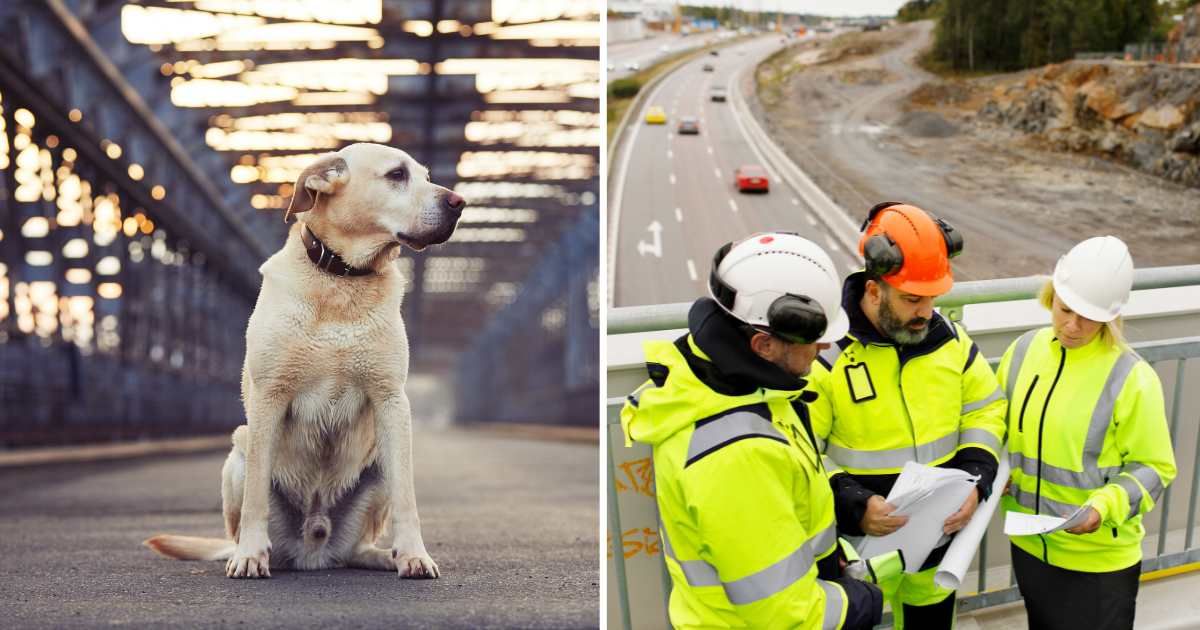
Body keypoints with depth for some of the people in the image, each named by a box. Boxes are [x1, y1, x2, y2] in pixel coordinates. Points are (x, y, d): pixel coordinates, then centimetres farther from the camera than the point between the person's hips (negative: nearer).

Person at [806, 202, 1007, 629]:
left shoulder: (947, 338, -2)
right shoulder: (825, 351, -20)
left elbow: (986, 409, 10)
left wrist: (975, 480, -7)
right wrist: (852, 505, -30)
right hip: (857, 545, -5)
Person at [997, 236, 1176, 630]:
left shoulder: (1132, 379, -18)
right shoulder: (1025, 350, -2)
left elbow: (1153, 468, -11)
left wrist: (1104, 507, -26)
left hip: (1099, 559, -5)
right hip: (1030, 544, 5)